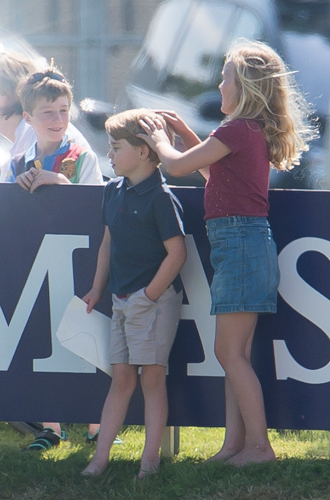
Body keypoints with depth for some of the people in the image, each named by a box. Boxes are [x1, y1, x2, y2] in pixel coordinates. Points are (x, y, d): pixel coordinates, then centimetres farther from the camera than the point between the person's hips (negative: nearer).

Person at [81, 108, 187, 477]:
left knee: (152, 378, -2)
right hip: (122, 300, 7)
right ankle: (100, 457, 10)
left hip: (155, 299, -7)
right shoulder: (113, 192, 9)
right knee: (121, 378, 10)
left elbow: (176, 252, -17)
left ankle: (150, 460, 2)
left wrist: (150, 294, -15)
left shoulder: (160, 197, -15)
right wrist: (97, 289, 17)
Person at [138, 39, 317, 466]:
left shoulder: (238, 130, -15)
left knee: (230, 352, -6)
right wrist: (185, 132, 27)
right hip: (246, 240, 10)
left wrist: (159, 141, 8)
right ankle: (235, 443, 11)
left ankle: (258, 444, -5)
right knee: (235, 353, 10)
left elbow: (177, 165, -11)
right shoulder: (257, 131, 14)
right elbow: (215, 168, 31)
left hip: (239, 240, -10)